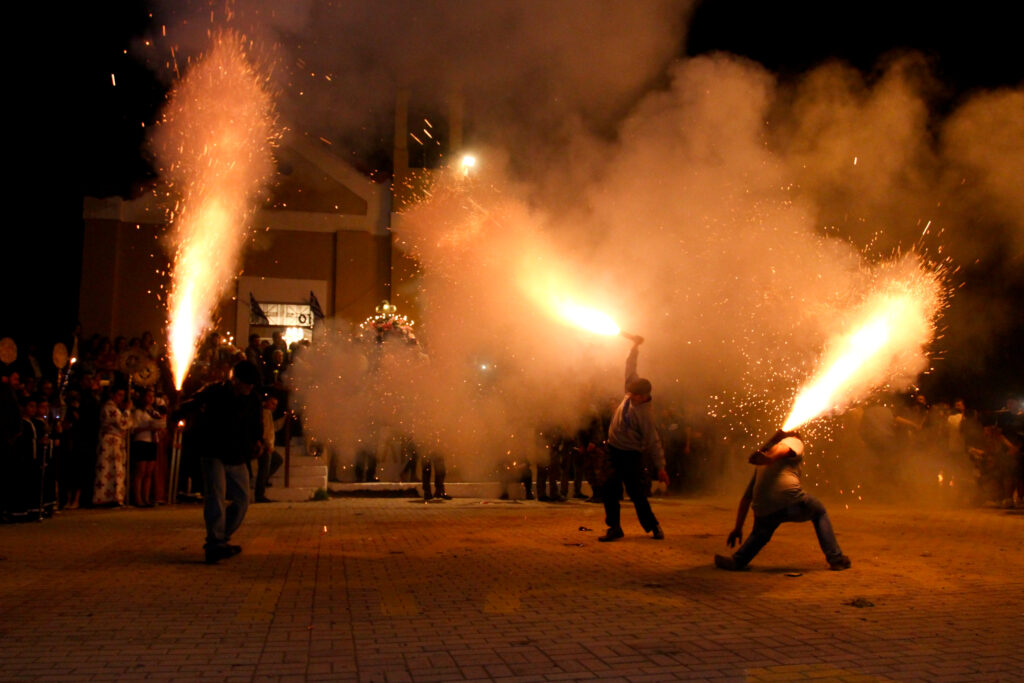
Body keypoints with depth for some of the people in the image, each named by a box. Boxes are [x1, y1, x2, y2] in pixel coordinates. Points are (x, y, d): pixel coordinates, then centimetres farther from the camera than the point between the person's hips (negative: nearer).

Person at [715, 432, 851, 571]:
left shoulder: (762, 465, 31)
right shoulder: (795, 441, 18)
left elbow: (746, 497, 29)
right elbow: (782, 448, -8)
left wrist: (738, 528, 32)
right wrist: (768, 458, -28)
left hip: (763, 511, 4)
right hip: (791, 501, -4)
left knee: (760, 534, 32)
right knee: (819, 511, 26)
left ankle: (737, 560, 14)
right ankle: (835, 559, 24)